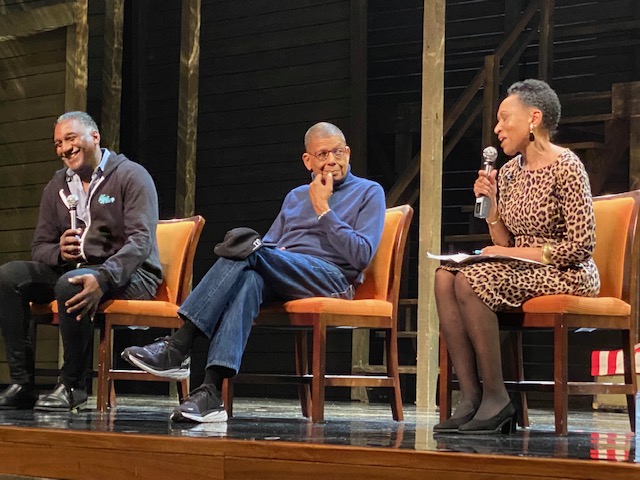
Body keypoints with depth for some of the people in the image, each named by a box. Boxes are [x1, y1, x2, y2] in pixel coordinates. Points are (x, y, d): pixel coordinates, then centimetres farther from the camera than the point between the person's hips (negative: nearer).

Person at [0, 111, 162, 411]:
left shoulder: (131, 176, -4)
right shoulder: (57, 186, 16)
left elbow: (141, 240, -18)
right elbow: (39, 248, 13)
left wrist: (103, 278, -34)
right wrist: (59, 252, -13)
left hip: (129, 274, -6)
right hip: (72, 268, 7)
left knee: (70, 284, -37)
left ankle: (72, 385, -21)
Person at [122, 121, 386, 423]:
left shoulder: (369, 192, 13)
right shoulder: (295, 197, 31)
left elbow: (362, 256, -1)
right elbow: (269, 244, 25)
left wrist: (323, 210, -1)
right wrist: (273, 258, 1)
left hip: (332, 278, -4)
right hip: (281, 280, 4)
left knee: (247, 250, -29)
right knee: (249, 279, -35)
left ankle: (179, 346, -37)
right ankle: (211, 390, -50)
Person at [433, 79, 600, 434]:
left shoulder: (565, 168, -10)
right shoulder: (509, 171, 12)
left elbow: (581, 246, -15)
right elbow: (504, 245, 13)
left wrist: (517, 253, -15)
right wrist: (489, 202, 0)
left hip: (567, 275, -8)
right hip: (521, 272, 8)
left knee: (470, 279, -28)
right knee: (445, 275, -17)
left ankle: (496, 399, -21)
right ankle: (470, 397, -22)